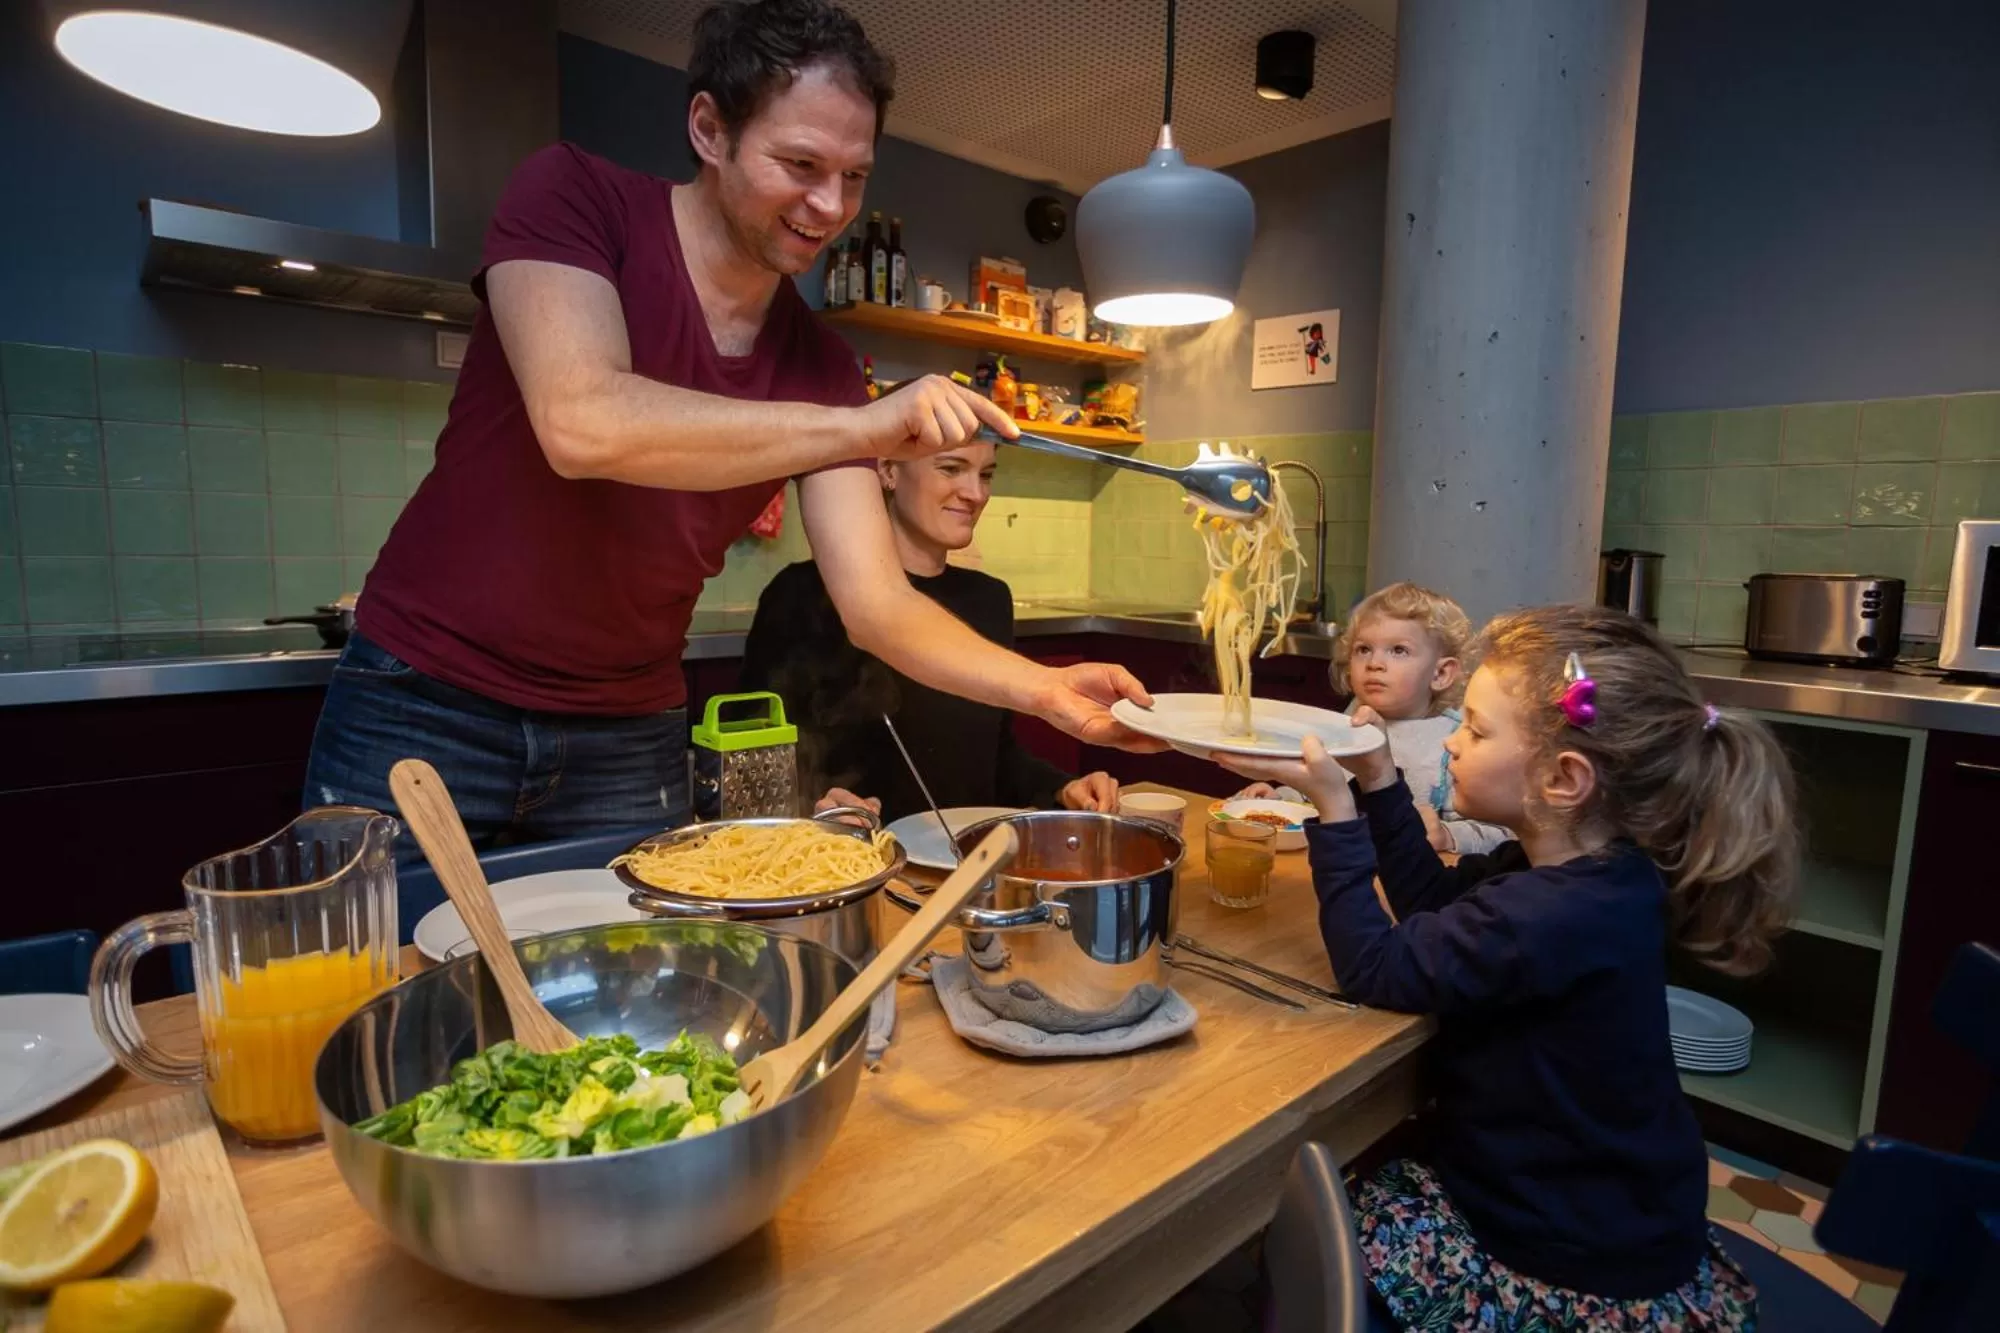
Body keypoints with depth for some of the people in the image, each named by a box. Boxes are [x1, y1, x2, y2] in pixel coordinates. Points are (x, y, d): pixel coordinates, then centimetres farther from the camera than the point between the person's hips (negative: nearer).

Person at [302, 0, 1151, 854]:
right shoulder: (571, 197, -10)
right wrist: (860, 426, -31)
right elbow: (581, 424, -30)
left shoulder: (820, 364, -3)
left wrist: (1041, 689, -21)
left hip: (629, 739, 3)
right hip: (426, 709, -2)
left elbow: (876, 603, -8)